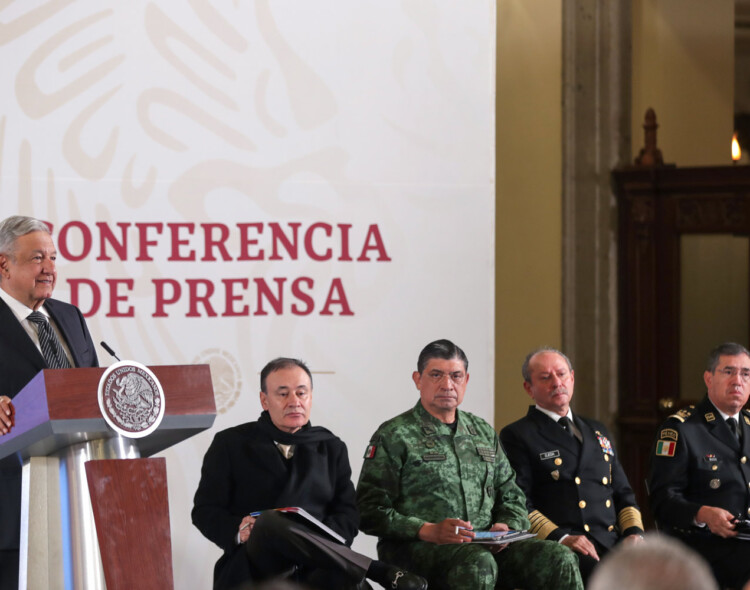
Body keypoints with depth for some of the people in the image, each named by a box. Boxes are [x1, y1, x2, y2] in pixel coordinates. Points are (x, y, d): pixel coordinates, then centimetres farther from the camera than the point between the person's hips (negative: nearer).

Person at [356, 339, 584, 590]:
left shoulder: (484, 433, 22)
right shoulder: (393, 436, 4)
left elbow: (512, 498, 25)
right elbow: (370, 511, -4)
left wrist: (506, 527, 1)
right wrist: (428, 531, -17)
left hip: (487, 546, 5)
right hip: (416, 548, -5)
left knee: (561, 559, -21)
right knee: (478, 563, -39)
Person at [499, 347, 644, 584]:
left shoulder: (597, 432, 28)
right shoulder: (517, 436, 8)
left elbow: (623, 493, 28)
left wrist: (634, 532, 6)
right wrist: (560, 537, -17)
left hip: (614, 543, 6)